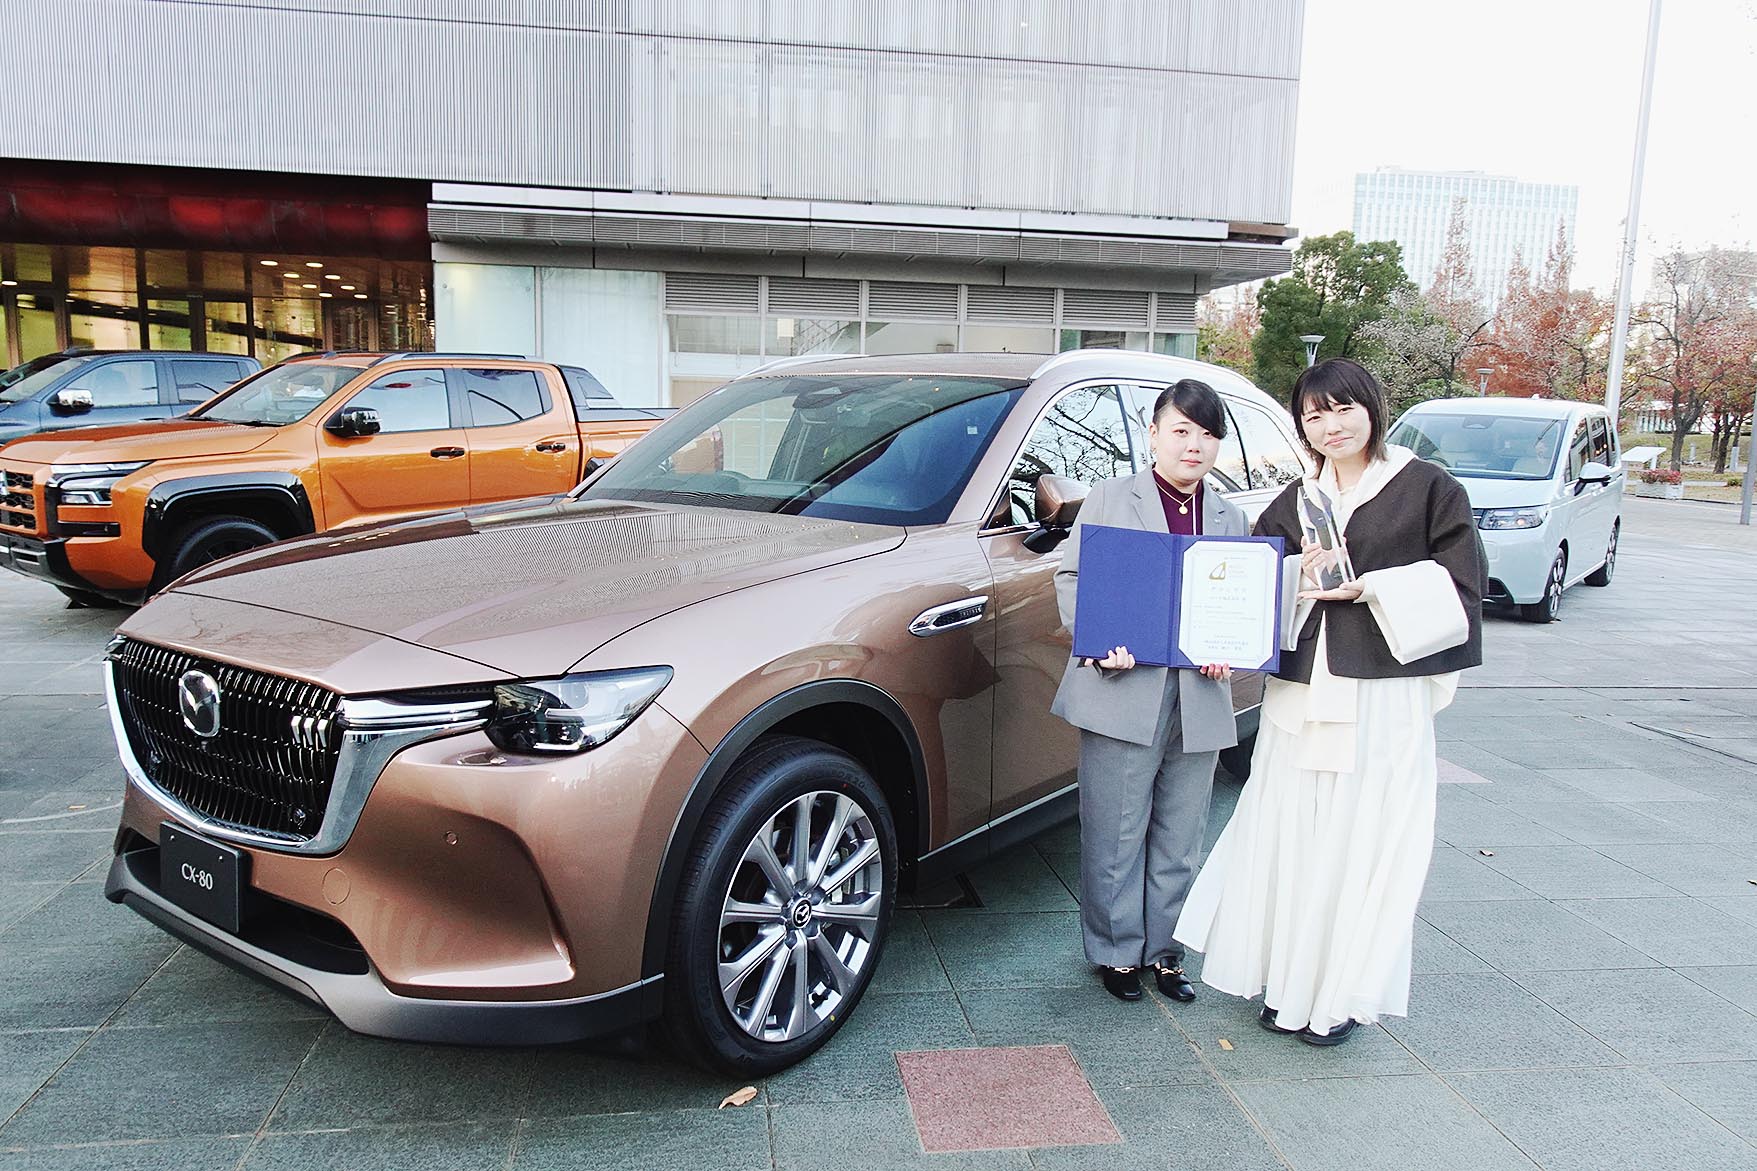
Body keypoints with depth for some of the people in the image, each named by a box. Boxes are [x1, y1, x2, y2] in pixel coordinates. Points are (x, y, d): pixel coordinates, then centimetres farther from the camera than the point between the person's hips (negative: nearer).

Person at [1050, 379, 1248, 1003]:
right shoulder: (1111, 497, 3)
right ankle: (1117, 951, 21)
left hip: (1199, 701, 4)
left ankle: (1165, 949, 28)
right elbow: (1071, 578, 0)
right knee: (1116, 838, 4)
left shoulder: (1230, 518, 15)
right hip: (1123, 693, -4)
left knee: (1178, 840, 13)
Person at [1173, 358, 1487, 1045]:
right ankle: (1287, 985, 20)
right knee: (1290, 840, 5)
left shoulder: (1429, 490, 3)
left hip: (1384, 699, -3)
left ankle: (1342, 995, 15)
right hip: (1298, 698, 4)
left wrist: (1369, 588, -12)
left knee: (1361, 845, 1)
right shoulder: (1291, 505, 15)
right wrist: (1297, 585, -10)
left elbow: (1460, 586, -2)